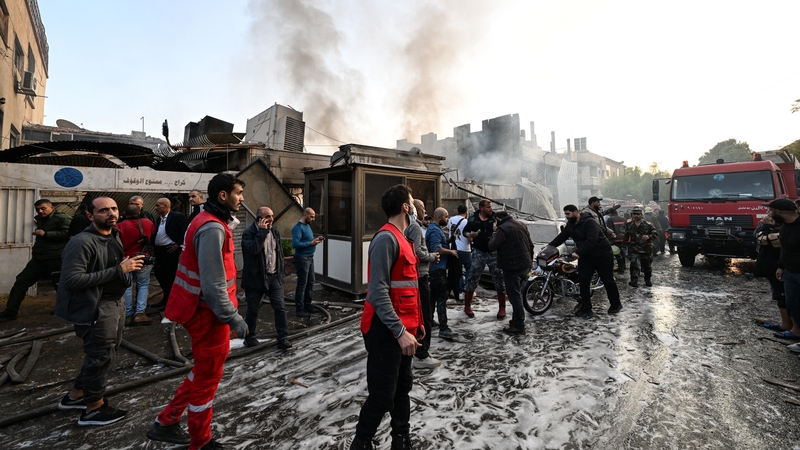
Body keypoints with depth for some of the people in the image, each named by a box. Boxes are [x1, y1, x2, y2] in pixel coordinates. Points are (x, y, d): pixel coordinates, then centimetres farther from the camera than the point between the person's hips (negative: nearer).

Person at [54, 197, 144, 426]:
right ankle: (94, 409, 24)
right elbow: (71, 280, -27)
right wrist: (118, 270, -27)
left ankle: (76, 395, 42)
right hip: (96, 308, -9)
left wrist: (127, 264, 4)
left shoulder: (114, 237, 9)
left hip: (115, 303, 10)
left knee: (107, 352, 22)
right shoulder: (82, 242, -20)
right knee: (102, 356, 3)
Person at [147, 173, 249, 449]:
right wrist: (233, 318, -22)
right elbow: (213, 284, -27)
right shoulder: (212, 229, -24)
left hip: (201, 308, 10)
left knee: (205, 370, 25)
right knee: (208, 376, 8)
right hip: (208, 312, -10)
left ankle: (166, 423, 39)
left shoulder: (211, 222, 9)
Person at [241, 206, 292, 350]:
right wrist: (262, 231, -25)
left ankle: (283, 338, 6)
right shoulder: (249, 233, -11)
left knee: (280, 307, 0)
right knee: (253, 310, 11)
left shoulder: (275, 231, 8)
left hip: (274, 277, 5)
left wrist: (280, 271, 13)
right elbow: (253, 249, -30)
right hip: (255, 278, -4)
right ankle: (250, 337, 31)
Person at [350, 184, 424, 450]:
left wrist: (416, 322, 17)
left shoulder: (402, 239, 13)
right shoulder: (386, 238, -18)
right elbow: (378, 291, -24)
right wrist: (400, 331, -25)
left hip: (404, 328, 10)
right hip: (387, 331, -10)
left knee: (402, 389, 20)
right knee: (382, 396, 2)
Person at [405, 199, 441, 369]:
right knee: (424, 317, -2)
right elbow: (417, 252, -23)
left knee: (419, 314, 18)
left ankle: (419, 350, 30)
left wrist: (430, 256, 9)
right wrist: (432, 256, -6)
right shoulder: (415, 226, -16)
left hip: (415, 275, 10)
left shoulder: (409, 226, 14)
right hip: (420, 275, -10)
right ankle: (421, 356, 6)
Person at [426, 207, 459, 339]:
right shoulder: (435, 230, -16)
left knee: (433, 295, 18)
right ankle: (443, 329, -8)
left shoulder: (435, 228, 17)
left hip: (436, 268, 11)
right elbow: (436, 249, -27)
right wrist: (451, 252, -16)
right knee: (442, 298, -10)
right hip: (438, 268, -11)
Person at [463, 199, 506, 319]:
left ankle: (502, 308, 20)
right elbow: (465, 231, 13)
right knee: (472, 279, 3)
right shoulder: (473, 219, 2)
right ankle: (467, 306, 19)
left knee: (499, 279, 5)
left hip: (494, 252, 0)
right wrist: (470, 235, -9)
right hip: (479, 252, 0)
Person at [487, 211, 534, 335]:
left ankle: (519, 326, 1)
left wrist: (495, 233, -1)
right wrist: (530, 260, 26)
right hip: (525, 265, 9)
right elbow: (530, 245, 18)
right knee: (517, 294, 20)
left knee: (514, 296, -3)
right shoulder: (521, 225, 13)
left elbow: (492, 246, -16)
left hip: (512, 267, -9)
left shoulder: (503, 228, -15)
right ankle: (517, 320, 28)